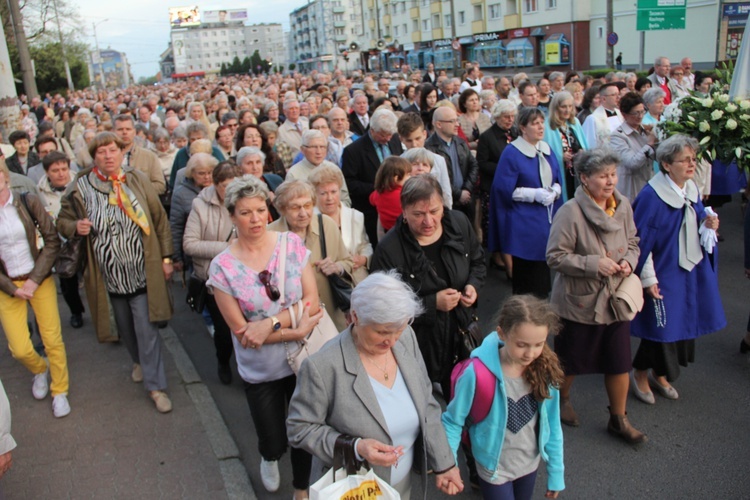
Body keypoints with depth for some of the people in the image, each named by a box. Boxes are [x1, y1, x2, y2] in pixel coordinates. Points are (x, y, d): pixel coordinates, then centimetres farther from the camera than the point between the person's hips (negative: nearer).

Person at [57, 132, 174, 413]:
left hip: (142, 272, -2)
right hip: (109, 276, 2)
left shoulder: (137, 180, -4)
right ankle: (139, 361, 47)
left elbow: (159, 219, 0)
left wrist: (166, 257, 0)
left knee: (146, 329, -2)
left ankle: (155, 385, 10)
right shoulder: (81, 187, -5)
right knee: (125, 327, 19)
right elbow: (63, 221, 8)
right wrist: (75, 227, -16)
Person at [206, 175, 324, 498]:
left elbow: (312, 301, -10)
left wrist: (271, 322, -23)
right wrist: (295, 330, -19)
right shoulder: (222, 266, -12)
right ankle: (270, 458, 51)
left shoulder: (291, 243, -8)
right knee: (274, 441, 12)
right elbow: (241, 330, -12)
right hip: (260, 370, -1)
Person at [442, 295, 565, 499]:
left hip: (530, 465, 4)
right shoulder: (478, 374, -29)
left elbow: (552, 426, -5)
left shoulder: (544, 370, -17)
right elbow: (453, 422, -16)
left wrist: (556, 473, 1)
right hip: (495, 470, -4)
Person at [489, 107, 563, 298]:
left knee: (543, 271, 10)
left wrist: (554, 191, -7)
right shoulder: (511, 153, -9)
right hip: (524, 223, -6)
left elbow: (557, 180, 16)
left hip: (547, 221, 6)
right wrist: (535, 194, -18)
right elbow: (505, 189, -12)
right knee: (525, 274, 1)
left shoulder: (546, 150, 11)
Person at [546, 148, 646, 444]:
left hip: (615, 299, 5)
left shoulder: (623, 206, -2)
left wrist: (628, 261, -9)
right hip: (579, 302, -5)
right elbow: (555, 257, -19)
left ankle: (618, 419, 32)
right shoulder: (571, 212, -20)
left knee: (619, 362, 12)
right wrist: (593, 264, -25)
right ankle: (561, 400, 45)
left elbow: (632, 242, 12)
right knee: (570, 359, 15)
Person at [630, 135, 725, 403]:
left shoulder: (691, 190, 3)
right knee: (660, 326, 2)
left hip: (692, 273, 8)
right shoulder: (651, 197, -20)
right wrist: (647, 279, -18)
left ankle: (659, 374, 36)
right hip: (663, 274, -8)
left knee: (684, 323, 16)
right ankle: (640, 374, 27)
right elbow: (641, 240, -19)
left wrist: (707, 224, -7)